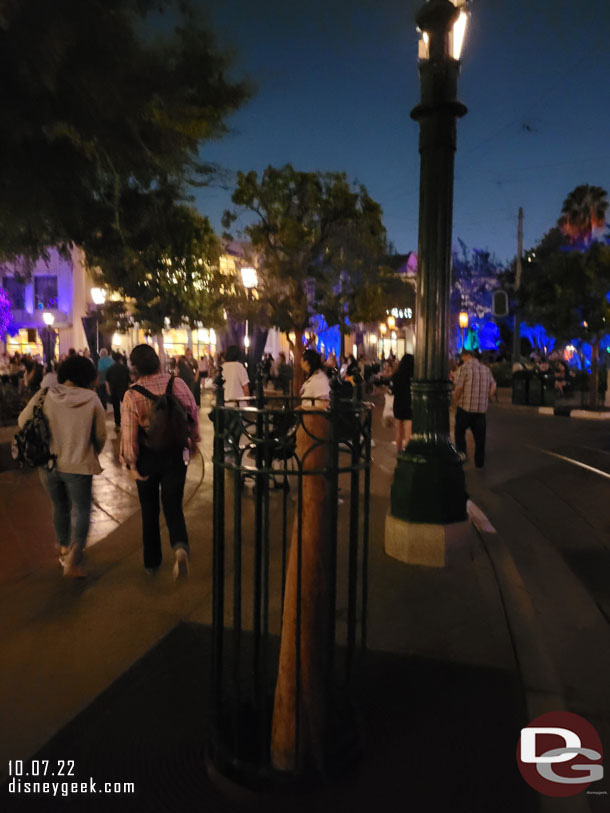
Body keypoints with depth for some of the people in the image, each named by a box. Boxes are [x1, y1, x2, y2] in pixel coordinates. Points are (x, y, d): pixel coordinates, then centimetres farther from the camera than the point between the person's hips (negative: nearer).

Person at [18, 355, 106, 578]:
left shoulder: (44, 396, -6)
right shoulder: (91, 398, -10)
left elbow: (23, 421, 4)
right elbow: (100, 435, -4)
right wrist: (92, 454, 15)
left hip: (48, 464, 3)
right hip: (78, 465, -3)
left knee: (60, 507, 22)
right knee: (81, 510, 7)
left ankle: (63, 550, 35)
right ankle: (74, 555, -11)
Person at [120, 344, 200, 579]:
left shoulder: (132, 395, -14)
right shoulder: (177, 383, -8)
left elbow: (129, 433, -14)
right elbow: (194, 414, 1)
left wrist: (130, 463, -4)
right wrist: (193, 441, 16)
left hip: (147, 456, -1)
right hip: (176, 455, 1)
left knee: (149, 510, 16)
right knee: (173, 506, 8)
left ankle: (151, 562, 28)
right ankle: (180, 545, -20)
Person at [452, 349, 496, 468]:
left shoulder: (463, 369, -8)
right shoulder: (486, 369, 11)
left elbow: (458, 388, -14)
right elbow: (493, 387, 9)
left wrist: (456, 400, 1)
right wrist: (485, 399, 13)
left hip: (465, 407, -5)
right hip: (481, 408, 5)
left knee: (460, 431, 13)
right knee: (479, 436, 11)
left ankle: (461, 451, -3)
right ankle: (479, 462, 17)